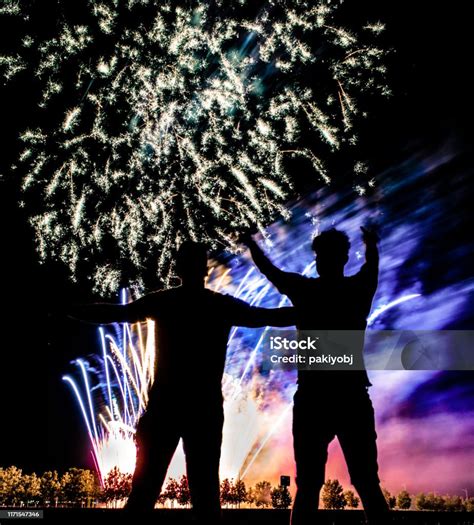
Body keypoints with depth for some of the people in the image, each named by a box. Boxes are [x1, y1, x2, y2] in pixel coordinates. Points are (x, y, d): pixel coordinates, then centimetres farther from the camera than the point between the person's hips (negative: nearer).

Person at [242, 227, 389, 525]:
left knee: (308, 485, 4)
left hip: (313, 400, -1)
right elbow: (373, 265, 27)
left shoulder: (304, 289, -2)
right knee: (367, 483, 8)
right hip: (352, 398, 2)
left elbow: (268, 269, 14)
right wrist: (371, 243, 50)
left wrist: (250, 242, 33)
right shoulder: (360, 288, 4)